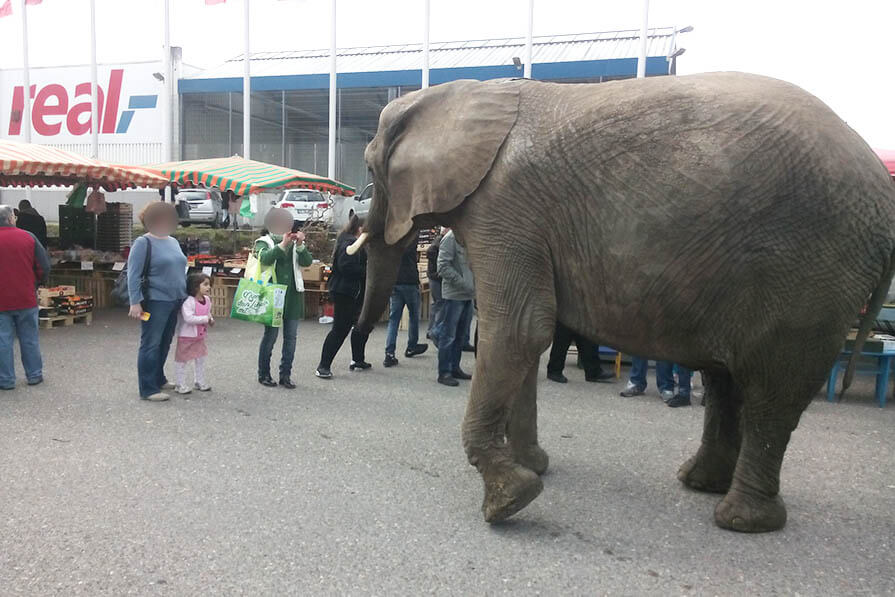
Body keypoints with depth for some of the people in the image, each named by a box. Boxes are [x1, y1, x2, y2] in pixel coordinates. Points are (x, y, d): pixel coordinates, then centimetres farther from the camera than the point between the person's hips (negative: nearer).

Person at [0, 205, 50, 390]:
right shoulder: (29, 237, -4)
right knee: (29, 339, 11)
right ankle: (34, 375, 18)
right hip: (26, 299, 1)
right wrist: (36, 283, 16)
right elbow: (44, 267, -2)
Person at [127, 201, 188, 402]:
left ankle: (158, 379, 27)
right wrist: (135, 302, -18)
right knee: (151, 345, -3)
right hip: (155, 302, -7)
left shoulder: (173, 242, 14)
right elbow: (133, 275, -12)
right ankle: (148, 389, 2)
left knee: (165, 344, 14)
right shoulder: (143, 243, -8)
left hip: (175, 302, 7)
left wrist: (185, 296, 19)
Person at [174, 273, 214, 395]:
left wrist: (211, 319, -3)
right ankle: (181, 384, 12)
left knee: (200, 359, 17)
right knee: (182, 360, 3)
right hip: (186, 336, -8)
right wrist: (206, 319, -29)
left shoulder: (207, 300, 2)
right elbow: (189, 318, -33)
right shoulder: (188, 301, -24)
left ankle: (200, 382, 30)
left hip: (200, 336, 8)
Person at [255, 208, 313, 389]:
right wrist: (283, 244, -25)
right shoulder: (264, 242, 4)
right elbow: (265, 258, -17)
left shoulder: (295, 243, 13)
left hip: (293, 294, 4)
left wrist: (300, 245, -16)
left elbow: (307, 262, -2)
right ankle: (263, 374, 11)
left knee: (291, 337, 5)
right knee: (270, 335, -1)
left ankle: (285, 375, 13)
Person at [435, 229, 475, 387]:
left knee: (462, 335, 15)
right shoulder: (451, 238, -11)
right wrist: (463, 283, -17)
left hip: (468, 295, 8)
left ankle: (455, 368, 26)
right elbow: (443, 266, -17)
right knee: (448, 335, -2)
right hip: (454, 294, -8)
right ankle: (444, 372, 6)